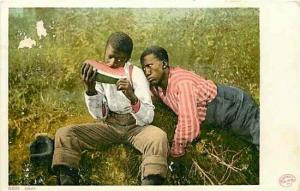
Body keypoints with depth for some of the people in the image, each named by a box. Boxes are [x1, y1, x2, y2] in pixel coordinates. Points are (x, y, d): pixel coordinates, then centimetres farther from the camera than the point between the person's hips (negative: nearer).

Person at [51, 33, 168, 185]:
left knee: (158, 137, -36)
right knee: (64, 134, -18)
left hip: (134, 126, -2)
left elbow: (147, 119, -17)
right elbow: (99, 115, -7)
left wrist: (133, 97, -38)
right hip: (108, 125, 3)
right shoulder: (99, 73, -3)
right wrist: (90, 89, -24)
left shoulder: (136, 74, -11)